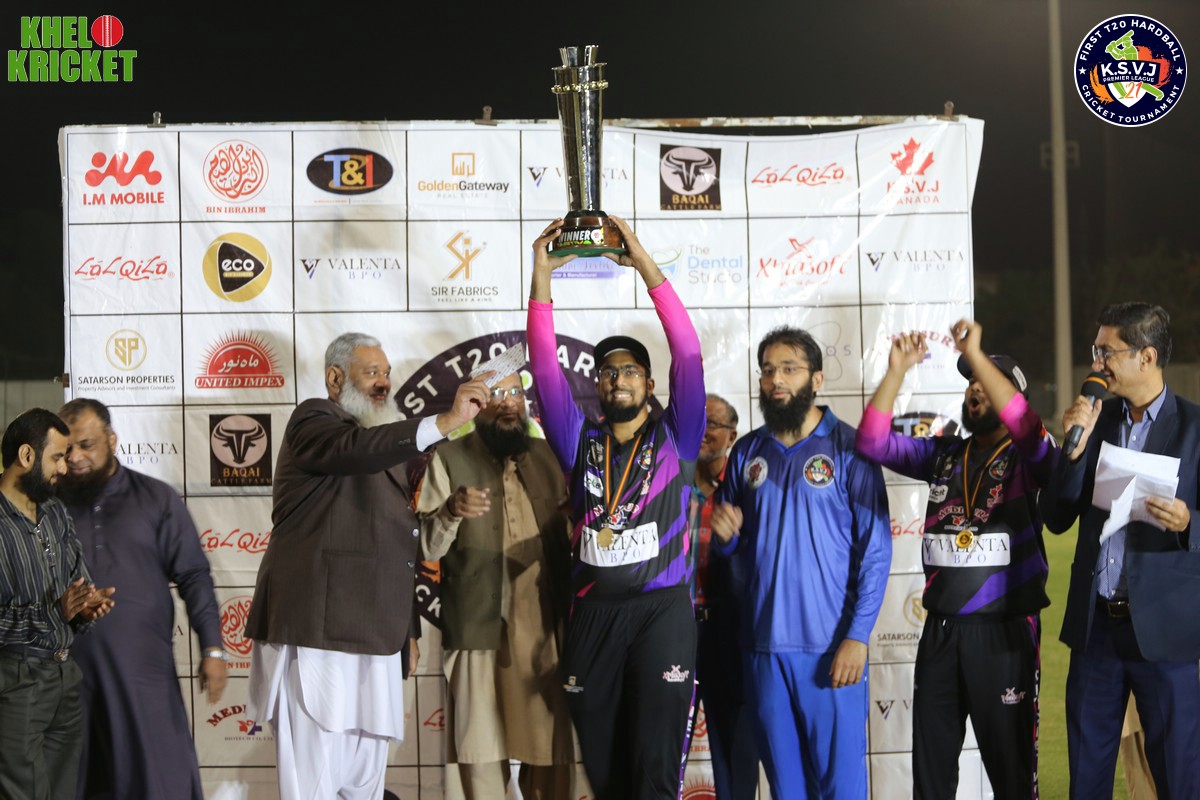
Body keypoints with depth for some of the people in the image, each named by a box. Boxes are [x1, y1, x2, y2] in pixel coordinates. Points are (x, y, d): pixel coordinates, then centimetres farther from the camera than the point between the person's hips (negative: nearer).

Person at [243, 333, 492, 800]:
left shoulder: (382, 444, 24)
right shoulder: (313, 420, -1)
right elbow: (355, 448, -26)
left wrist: (407, 628, 24)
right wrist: (446, 422, -34)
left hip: (373, 640, 8)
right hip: (317, 634, -8)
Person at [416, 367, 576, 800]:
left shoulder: (546, 456, 12)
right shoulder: (449, 459, 0)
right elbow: (427, 547, -7)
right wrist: (450, 512, -26)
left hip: (545, 628, 3)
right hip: (479, 629, -3)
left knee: (551, 749, 6)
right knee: (481, 749, 0)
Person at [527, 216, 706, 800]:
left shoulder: (675, 438, 6)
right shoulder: (581, 442, 12)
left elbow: (687, 354, -5)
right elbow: (545, 368, 4)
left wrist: (646, 266, -12)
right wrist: (542, 276, -6)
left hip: (662, 609, -3)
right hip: (592, 614, 3)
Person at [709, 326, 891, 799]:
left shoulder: (848, 449, -3)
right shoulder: (747, 452, 10)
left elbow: (875, 550, -6)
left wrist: (857, 636, -13)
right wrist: (727, 537, -5)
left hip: (831, 648, -4)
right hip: (763, 645, 4)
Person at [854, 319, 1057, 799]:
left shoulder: (1028, 458, -1)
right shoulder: (944, 454, 12)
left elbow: (1026, 427, -23)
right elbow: (874, 442, 3)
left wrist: (975, 355, -25)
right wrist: (897, 370, -7)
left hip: (1004, 629, -4)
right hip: (940, 627, 4)